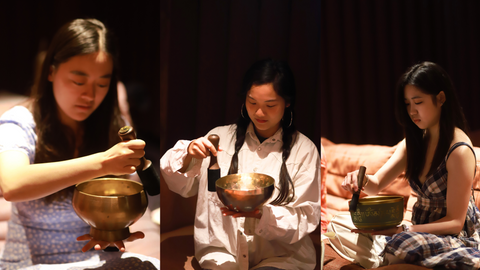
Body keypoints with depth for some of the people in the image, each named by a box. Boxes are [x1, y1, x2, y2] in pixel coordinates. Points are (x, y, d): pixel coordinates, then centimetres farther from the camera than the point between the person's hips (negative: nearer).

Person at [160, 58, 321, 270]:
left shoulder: (304, 150, -1)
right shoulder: (221, 137, 3)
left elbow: (305, 218, -3)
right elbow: (180, 186, 8)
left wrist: (259, 213, -20)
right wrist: (188, 154, -13)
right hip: (222, 253, 2)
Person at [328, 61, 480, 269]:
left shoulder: (459, 150, -19)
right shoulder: (414, 141, 4)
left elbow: (454, 222, -19)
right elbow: (376, 184, -2)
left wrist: (403, 230, -30)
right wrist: (362, 180, -26)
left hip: (456, 238, -6)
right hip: (419, 230, 6)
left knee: (403, 244, -39)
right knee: (337, 226, -6)